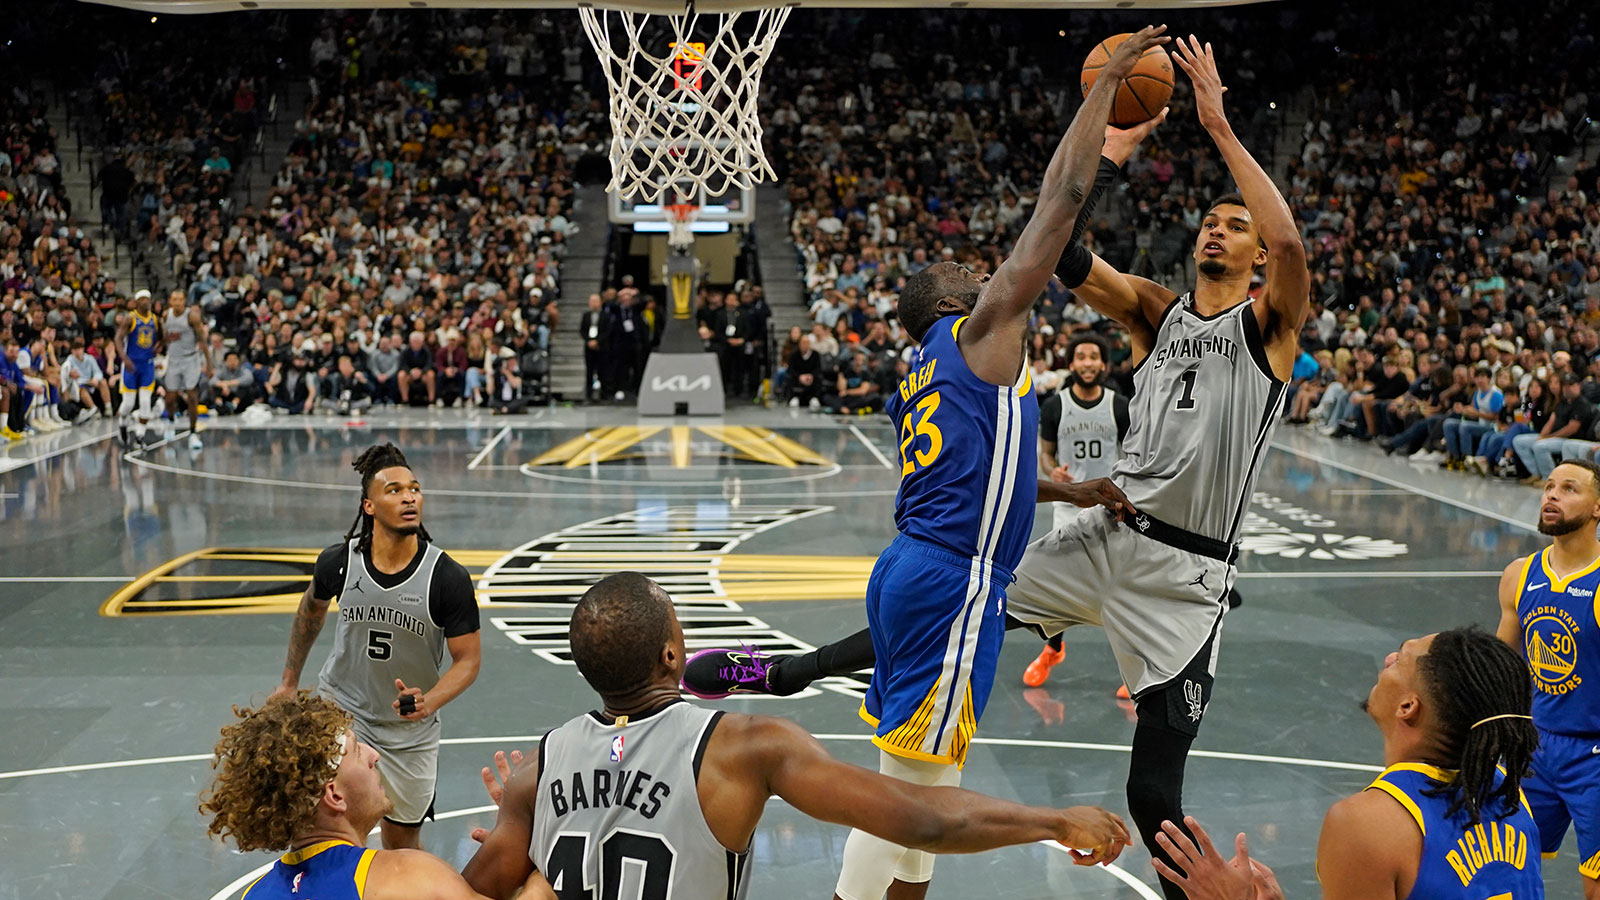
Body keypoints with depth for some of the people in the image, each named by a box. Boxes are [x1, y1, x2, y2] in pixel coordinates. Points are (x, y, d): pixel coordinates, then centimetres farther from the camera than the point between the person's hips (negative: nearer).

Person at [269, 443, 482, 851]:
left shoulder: (448, 578, -19)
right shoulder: (339, 562, -14)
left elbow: (467, 659, -12)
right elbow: (311, 608, 10)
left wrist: (429, 703, -30)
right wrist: (289, 682, 16)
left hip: (409, 731, 0)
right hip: (339, 710, 0)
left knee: (402, 841, 15)